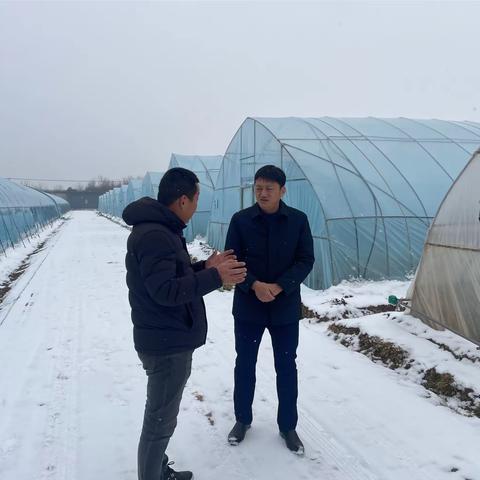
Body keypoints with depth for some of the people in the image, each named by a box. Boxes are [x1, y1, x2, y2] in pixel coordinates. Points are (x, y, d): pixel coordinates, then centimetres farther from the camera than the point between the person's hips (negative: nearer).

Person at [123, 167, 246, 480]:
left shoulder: (162, 229, 12)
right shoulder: (153, 235, -23)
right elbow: (165, 291, -27)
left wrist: (206, 266, 7)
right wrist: (215, 277, -25)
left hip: (171, 340, 11)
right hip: (166, 344, -11)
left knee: (162, 415, 23)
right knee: (161, 420, 3)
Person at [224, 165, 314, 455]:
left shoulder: (298, 220, -4)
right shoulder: (241, 220, -5)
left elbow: (306, 260, -5)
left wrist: (279, 287, -18)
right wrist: (254, 285, -21)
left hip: (286, 307, 0)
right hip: (248, 306, 0)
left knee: (286, 367, 11)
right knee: (245, 364, 13)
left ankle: (288, 426, 29)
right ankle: (243, 419, 34)